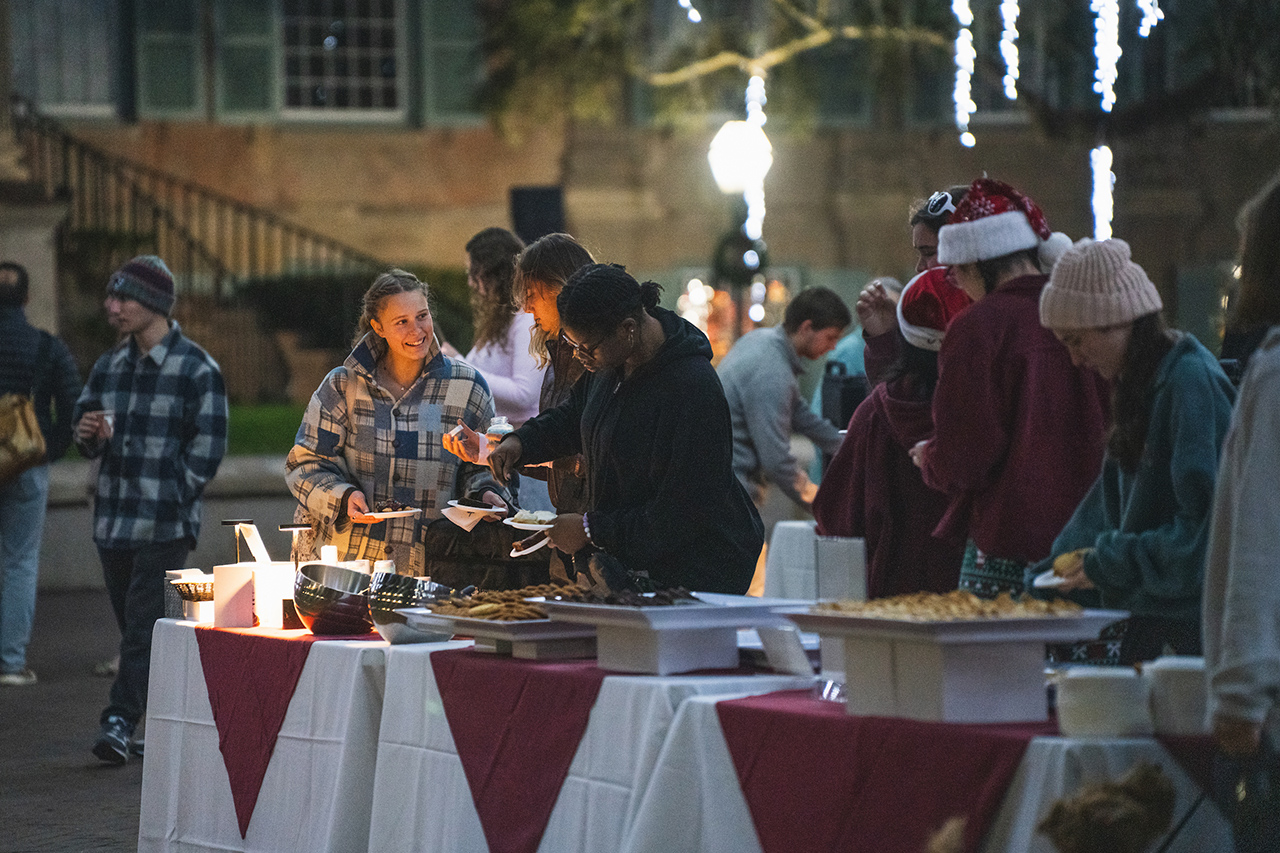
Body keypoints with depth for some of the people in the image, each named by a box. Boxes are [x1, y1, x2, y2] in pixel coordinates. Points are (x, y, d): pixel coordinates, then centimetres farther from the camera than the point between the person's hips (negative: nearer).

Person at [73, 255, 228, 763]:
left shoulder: (196, 369, -6)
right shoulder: (109, 367, 13)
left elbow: (208, 449, -6)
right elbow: (85, 437, 20)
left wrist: (168, 501, -9)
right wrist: (89, 433, -4)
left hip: (166, 527, -7)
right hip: (112, 522, 7)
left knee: (144, 626, -10)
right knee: (133, 625, 9)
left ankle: (120, 723, -14)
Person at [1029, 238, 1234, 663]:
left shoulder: (1192, 382, -14)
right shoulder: (1140, 387, 16)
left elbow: (1205, 520, -19)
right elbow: (1107, 507, 20)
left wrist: (1108, 564, -13)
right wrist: (1048, 575, 9)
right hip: (1149, 619, 9)